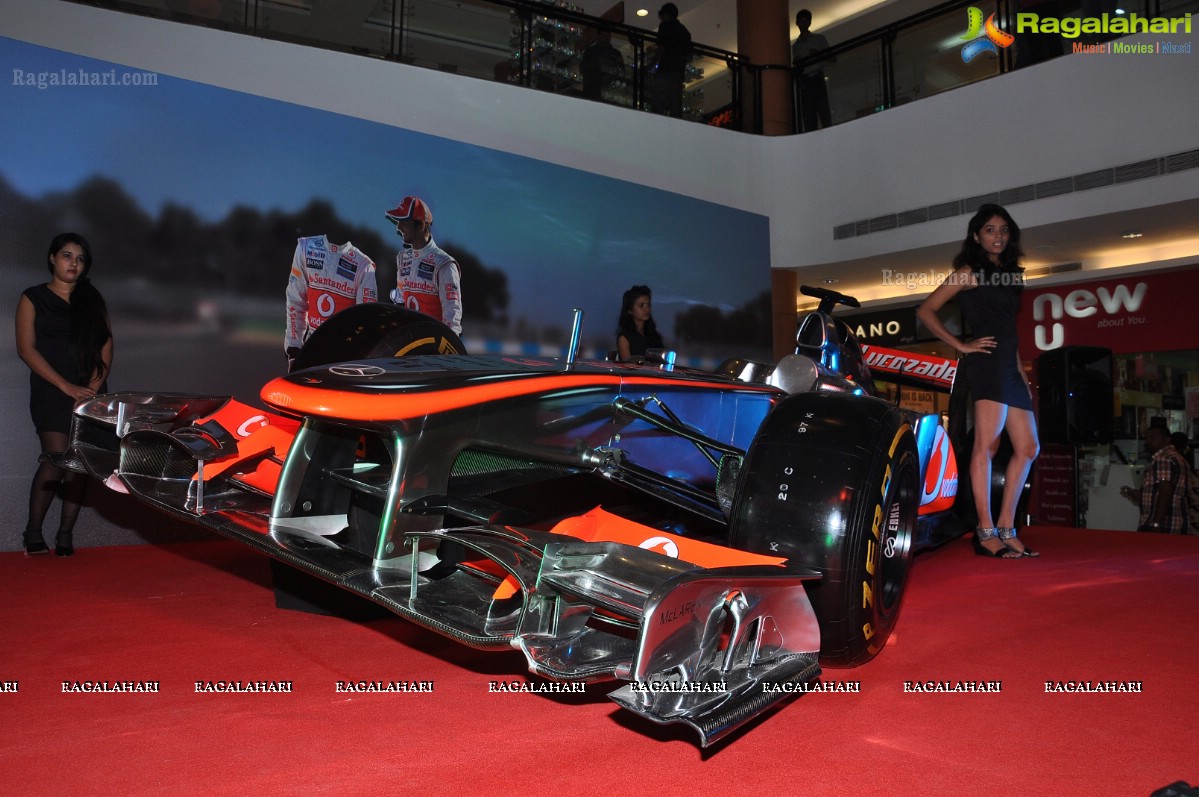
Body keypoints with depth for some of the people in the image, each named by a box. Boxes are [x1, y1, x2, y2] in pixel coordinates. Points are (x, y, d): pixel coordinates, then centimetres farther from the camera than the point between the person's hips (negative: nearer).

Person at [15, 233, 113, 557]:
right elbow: (26, 349, -3)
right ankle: (33, 532, 1)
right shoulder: (33, 299, 6)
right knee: (57, 460, -14)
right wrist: (66, 386, -13)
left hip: (89, 394, 3)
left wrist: (95, 384, -7)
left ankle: (66, 535, 3)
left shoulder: (92, 299, 15)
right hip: (50, 393, -3)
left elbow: (106, 345, 9)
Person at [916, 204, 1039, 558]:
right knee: (987, 443, -13)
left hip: (1009, 366, 9)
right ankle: (986, 532, -14)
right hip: (986, 361, -9)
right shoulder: (969, 272, 2)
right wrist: (962, 346, -8)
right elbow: (926, 310, -4)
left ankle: (1006, 528, 10)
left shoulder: (1010, 275, 24)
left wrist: (1021, 370, 18)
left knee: (1027, 447, 6)